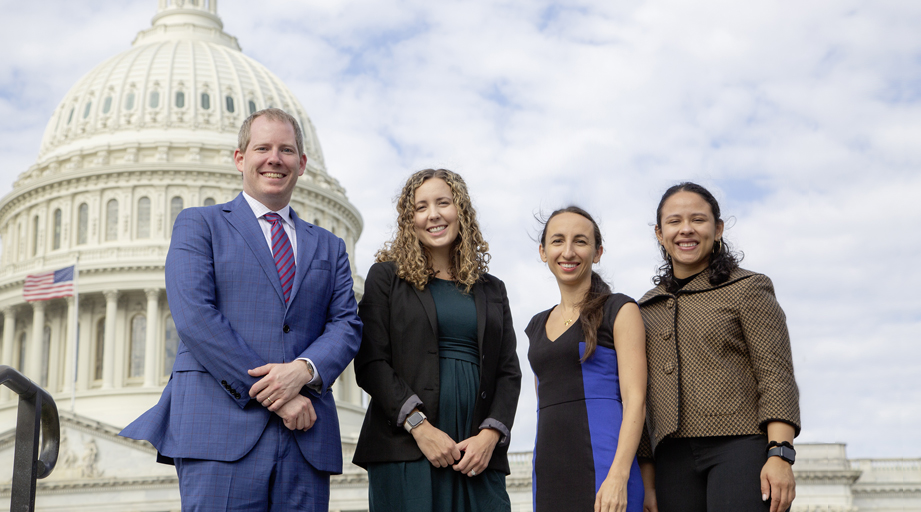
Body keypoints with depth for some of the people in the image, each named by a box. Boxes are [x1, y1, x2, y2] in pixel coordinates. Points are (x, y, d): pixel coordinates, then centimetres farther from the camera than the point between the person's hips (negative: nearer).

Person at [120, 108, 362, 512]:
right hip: (221, 429, -3)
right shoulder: (199, 225, 10)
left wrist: (305, 371, -12)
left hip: (306, 435, 4)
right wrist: (271, 395, -11)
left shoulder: (328, 247, 23)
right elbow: (194, 317, -4)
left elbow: (346, 325, 11)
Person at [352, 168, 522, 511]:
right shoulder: (387, 276, 8)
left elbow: (509, 373, 12)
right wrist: (419, 426, -12)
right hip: (406, 451, -3)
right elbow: (371, 363, -2)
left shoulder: (491, 290, 17)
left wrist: (490, 435, -5)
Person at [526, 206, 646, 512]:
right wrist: (539, 479, 16)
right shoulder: (538, 326, 19)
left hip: (602, 466, -5)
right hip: (549, 474, 5)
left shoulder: (619, 311, 2)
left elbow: (634, 400, -7)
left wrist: (618, 477, -18)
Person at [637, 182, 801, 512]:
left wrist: (780, 455, -15)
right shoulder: (648, 308, 19)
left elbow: (777, 375, -3)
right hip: (674, 457, 5)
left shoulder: (747, 289, 5)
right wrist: (648, 479, 13)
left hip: (741, 447, -4)